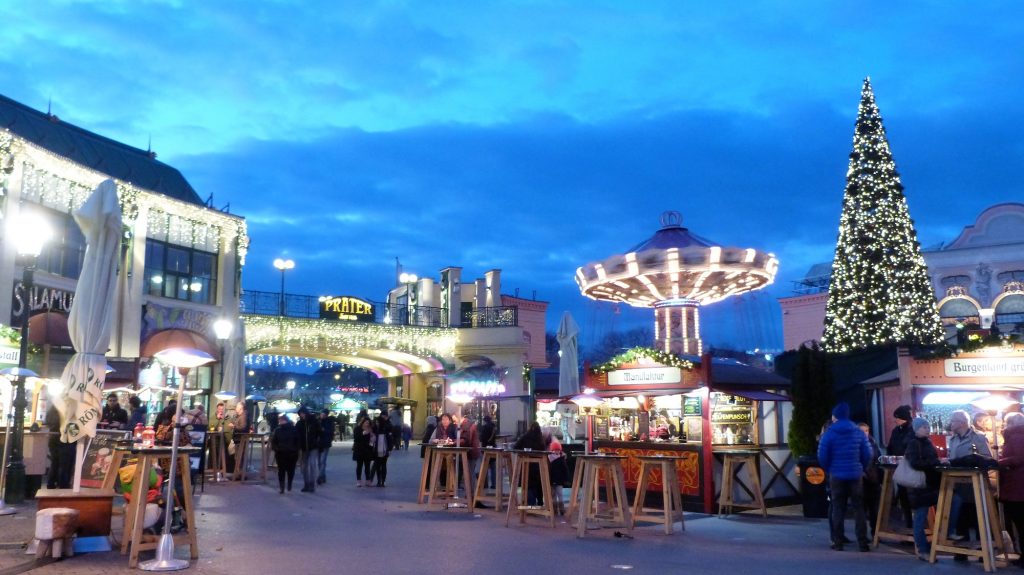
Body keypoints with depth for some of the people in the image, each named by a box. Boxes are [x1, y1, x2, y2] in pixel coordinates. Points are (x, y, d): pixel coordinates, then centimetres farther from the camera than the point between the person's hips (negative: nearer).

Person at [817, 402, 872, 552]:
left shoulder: (829, 433, -5)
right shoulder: (859, 432, 2)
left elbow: (822, 456, -6)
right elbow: (867, 455, 1)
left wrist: (829, 470, 11)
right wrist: (860, 468, 16)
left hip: (837, 475, -1)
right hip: (856, 475, 1)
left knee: (838, 509, 6)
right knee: (859, 508, 7)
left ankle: (838, 543, 7)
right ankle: (863, 543, 4)